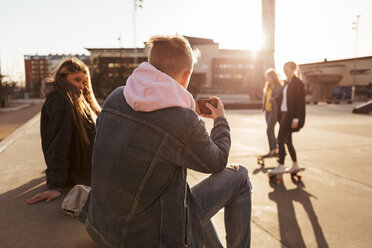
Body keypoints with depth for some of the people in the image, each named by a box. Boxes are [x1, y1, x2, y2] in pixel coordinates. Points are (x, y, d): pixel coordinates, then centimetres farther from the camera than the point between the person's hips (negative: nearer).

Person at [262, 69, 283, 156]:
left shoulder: (278, 87, -11)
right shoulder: (267, 86, 12)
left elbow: (278, 97, -24)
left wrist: (273, 99, -40)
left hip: (274, 111, -8)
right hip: (267, 110, 8)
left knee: (269, 130, -13)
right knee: (271, 131, 10)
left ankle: (272, 150, -6)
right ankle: (274, 150, 17)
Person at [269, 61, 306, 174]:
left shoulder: (298, 83, -11)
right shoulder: (287, 83, 14)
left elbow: (300, 102, -16)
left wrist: (295, 119, -20)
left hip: (291, 115, -9)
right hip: (284, 113, 9)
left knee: (281, 139, -9)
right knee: (287, 140, 12)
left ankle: (281, 166, -1)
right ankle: (295, 164, 23)